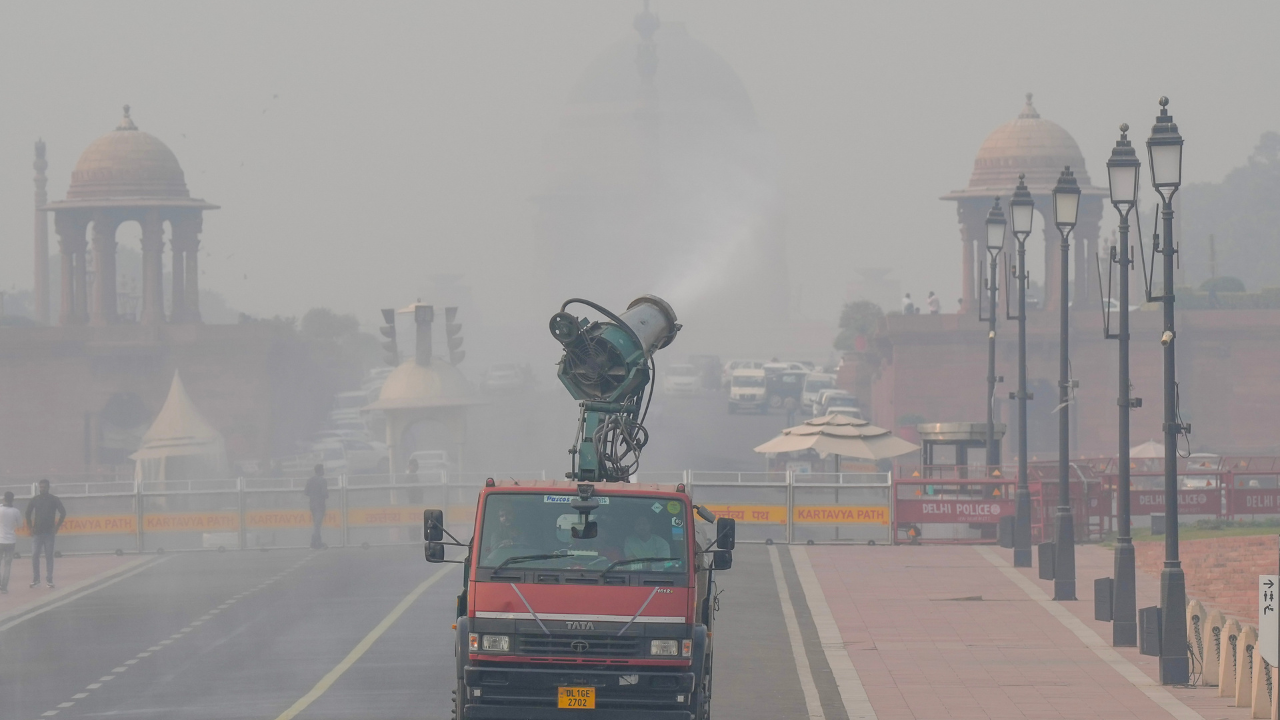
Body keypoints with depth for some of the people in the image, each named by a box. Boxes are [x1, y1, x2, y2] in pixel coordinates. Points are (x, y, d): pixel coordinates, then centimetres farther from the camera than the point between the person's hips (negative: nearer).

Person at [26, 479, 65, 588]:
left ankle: (49, 579, 5)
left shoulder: (54, 499, -1)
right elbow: (28, 513, 14)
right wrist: (30, 527, 5)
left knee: (49, 556, 1)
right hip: (37, 533, 1)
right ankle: (35, 579, 5)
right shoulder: (35, 499, 4)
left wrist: (57, 527, -3)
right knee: (34, 555, -4)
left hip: (49, 533, -1)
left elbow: (63, 512, 1)